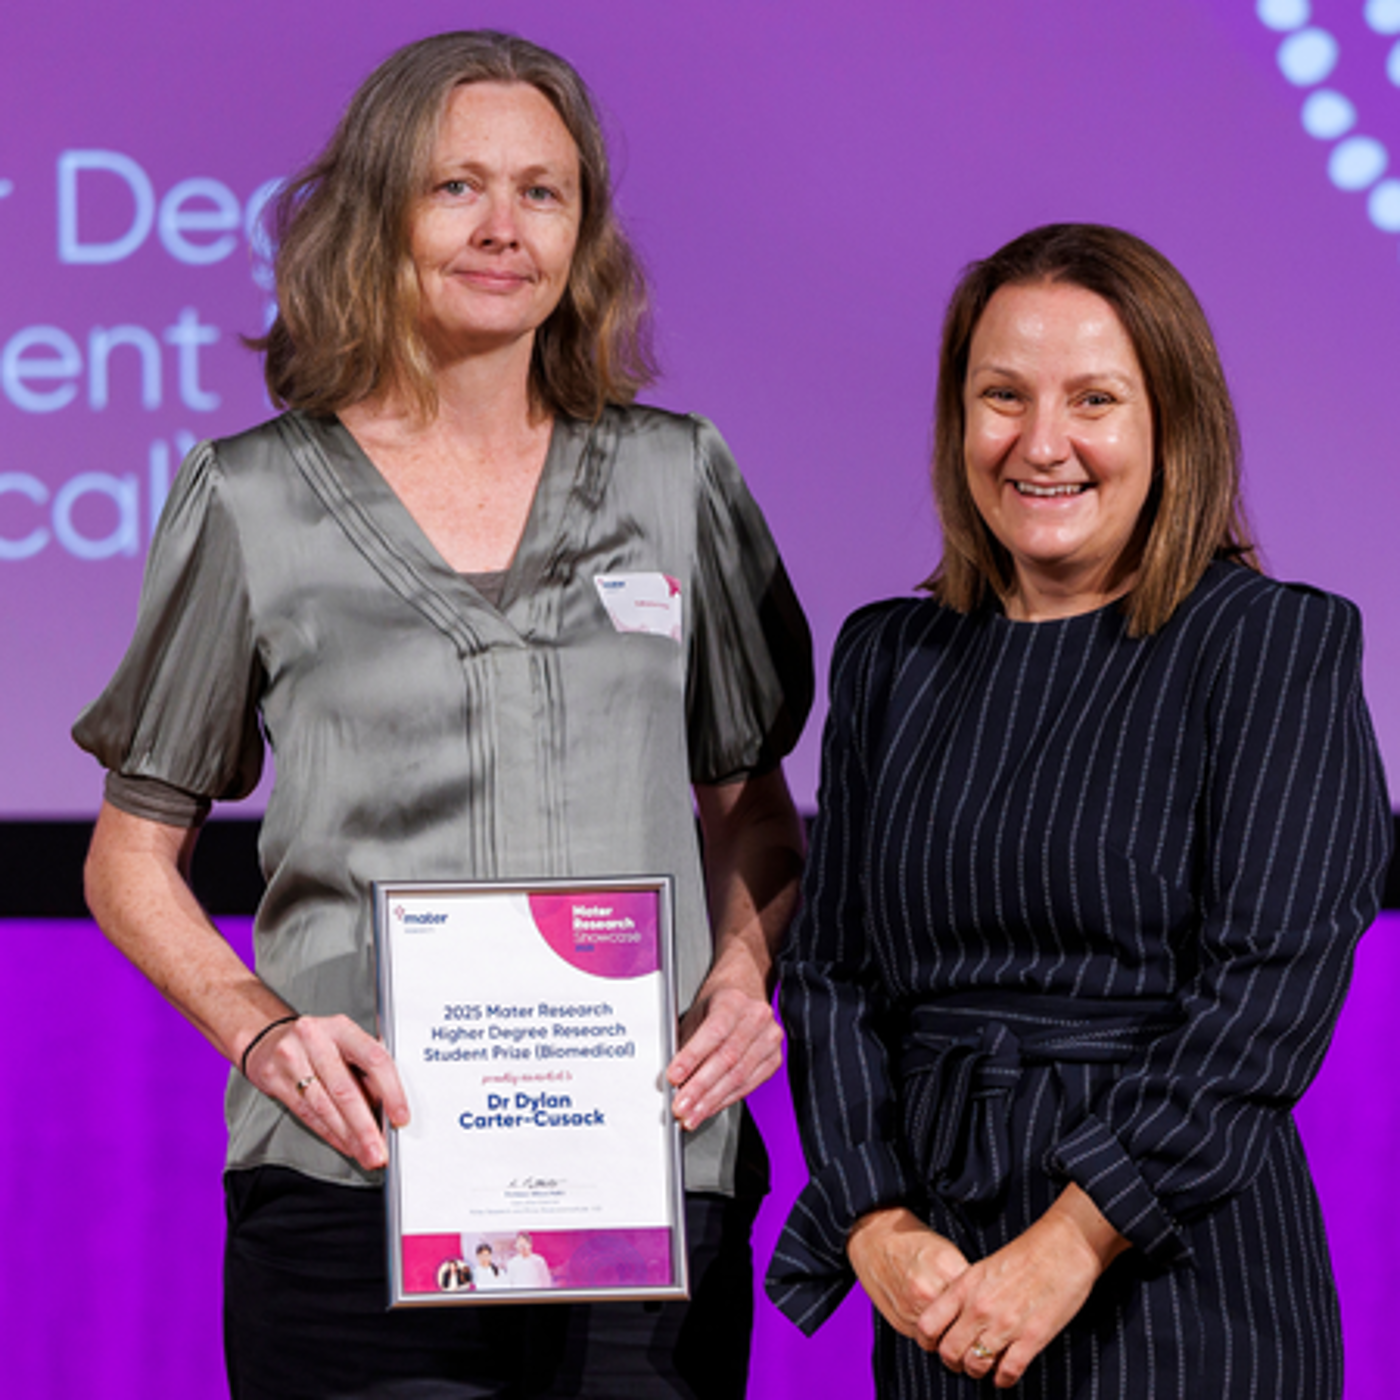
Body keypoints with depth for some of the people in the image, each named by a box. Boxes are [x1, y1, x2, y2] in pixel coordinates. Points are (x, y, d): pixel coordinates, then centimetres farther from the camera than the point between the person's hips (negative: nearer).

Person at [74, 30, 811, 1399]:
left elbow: (751, 807, 20)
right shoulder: (252, 501, 6)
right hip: (353, 1184, -2)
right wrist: (261, 1031, -7)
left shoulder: (677, 479, 12)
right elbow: (133, 857, 10)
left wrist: (744, 975, 0)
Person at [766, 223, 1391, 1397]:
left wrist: (1072, 1246, -18)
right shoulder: (890, 659, 10)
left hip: (1183, 1285, -4)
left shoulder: (1275, 645, -4)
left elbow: (1270, 992, -12)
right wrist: (874, 1223, -9)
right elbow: (829, 970, 6)